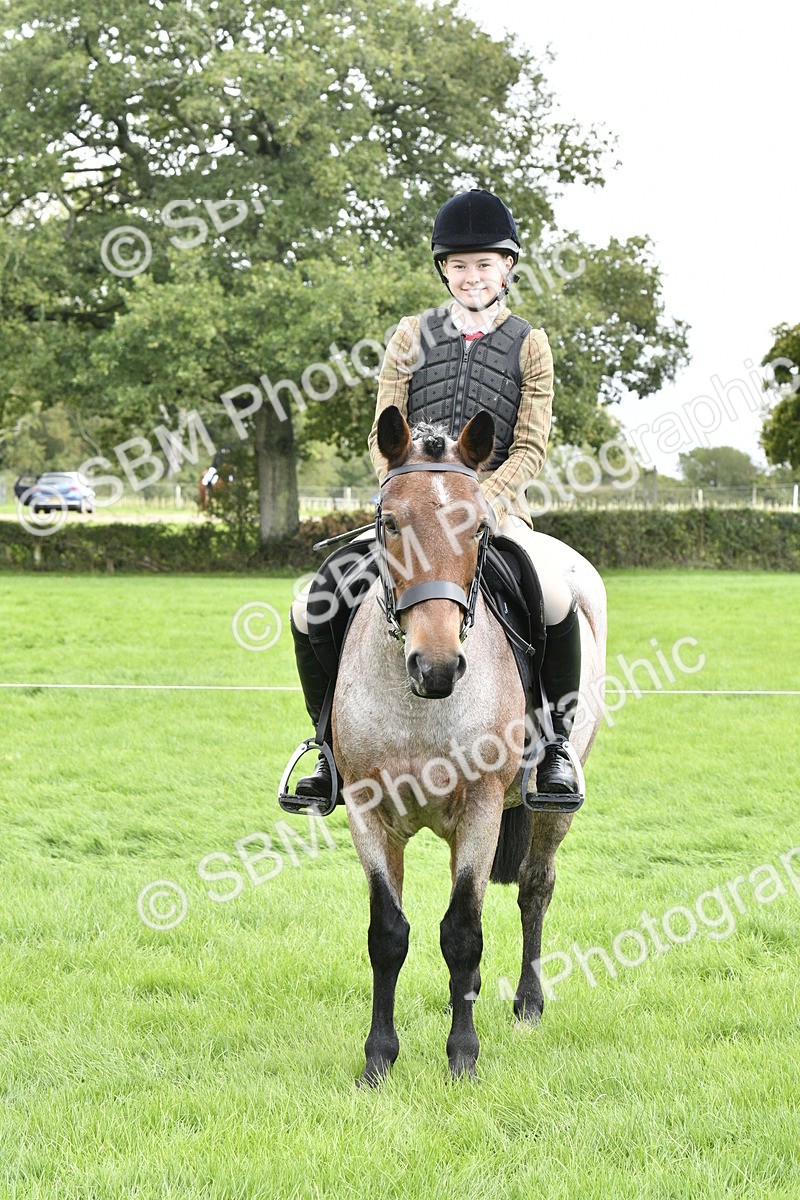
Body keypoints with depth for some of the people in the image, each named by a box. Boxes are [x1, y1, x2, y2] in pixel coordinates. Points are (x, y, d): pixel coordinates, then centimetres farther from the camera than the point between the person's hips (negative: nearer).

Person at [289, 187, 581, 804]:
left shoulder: (529, 345, 7)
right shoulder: (412, 337, 11)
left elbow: (530, 450, 0)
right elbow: (383, 437, 7)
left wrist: (479, 499, -17)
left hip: (496, 508, -2)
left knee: (556, 599, -33)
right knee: (311, 610, -14)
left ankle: (557, 737, -11)